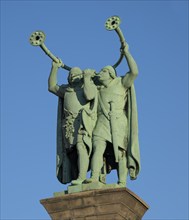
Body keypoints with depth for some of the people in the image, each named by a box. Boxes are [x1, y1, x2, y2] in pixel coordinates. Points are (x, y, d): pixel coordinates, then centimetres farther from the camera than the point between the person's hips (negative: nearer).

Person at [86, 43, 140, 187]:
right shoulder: (98, 89, 26)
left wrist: (126, 53, 3)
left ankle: (122, 183, -14)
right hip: (102, 124, 3)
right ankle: (94, 177, -32)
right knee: (98, 149, -18)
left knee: (121, 152, -10)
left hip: (119, 125, -3)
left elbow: (134, 71, -2)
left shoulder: (121, 83, 11)